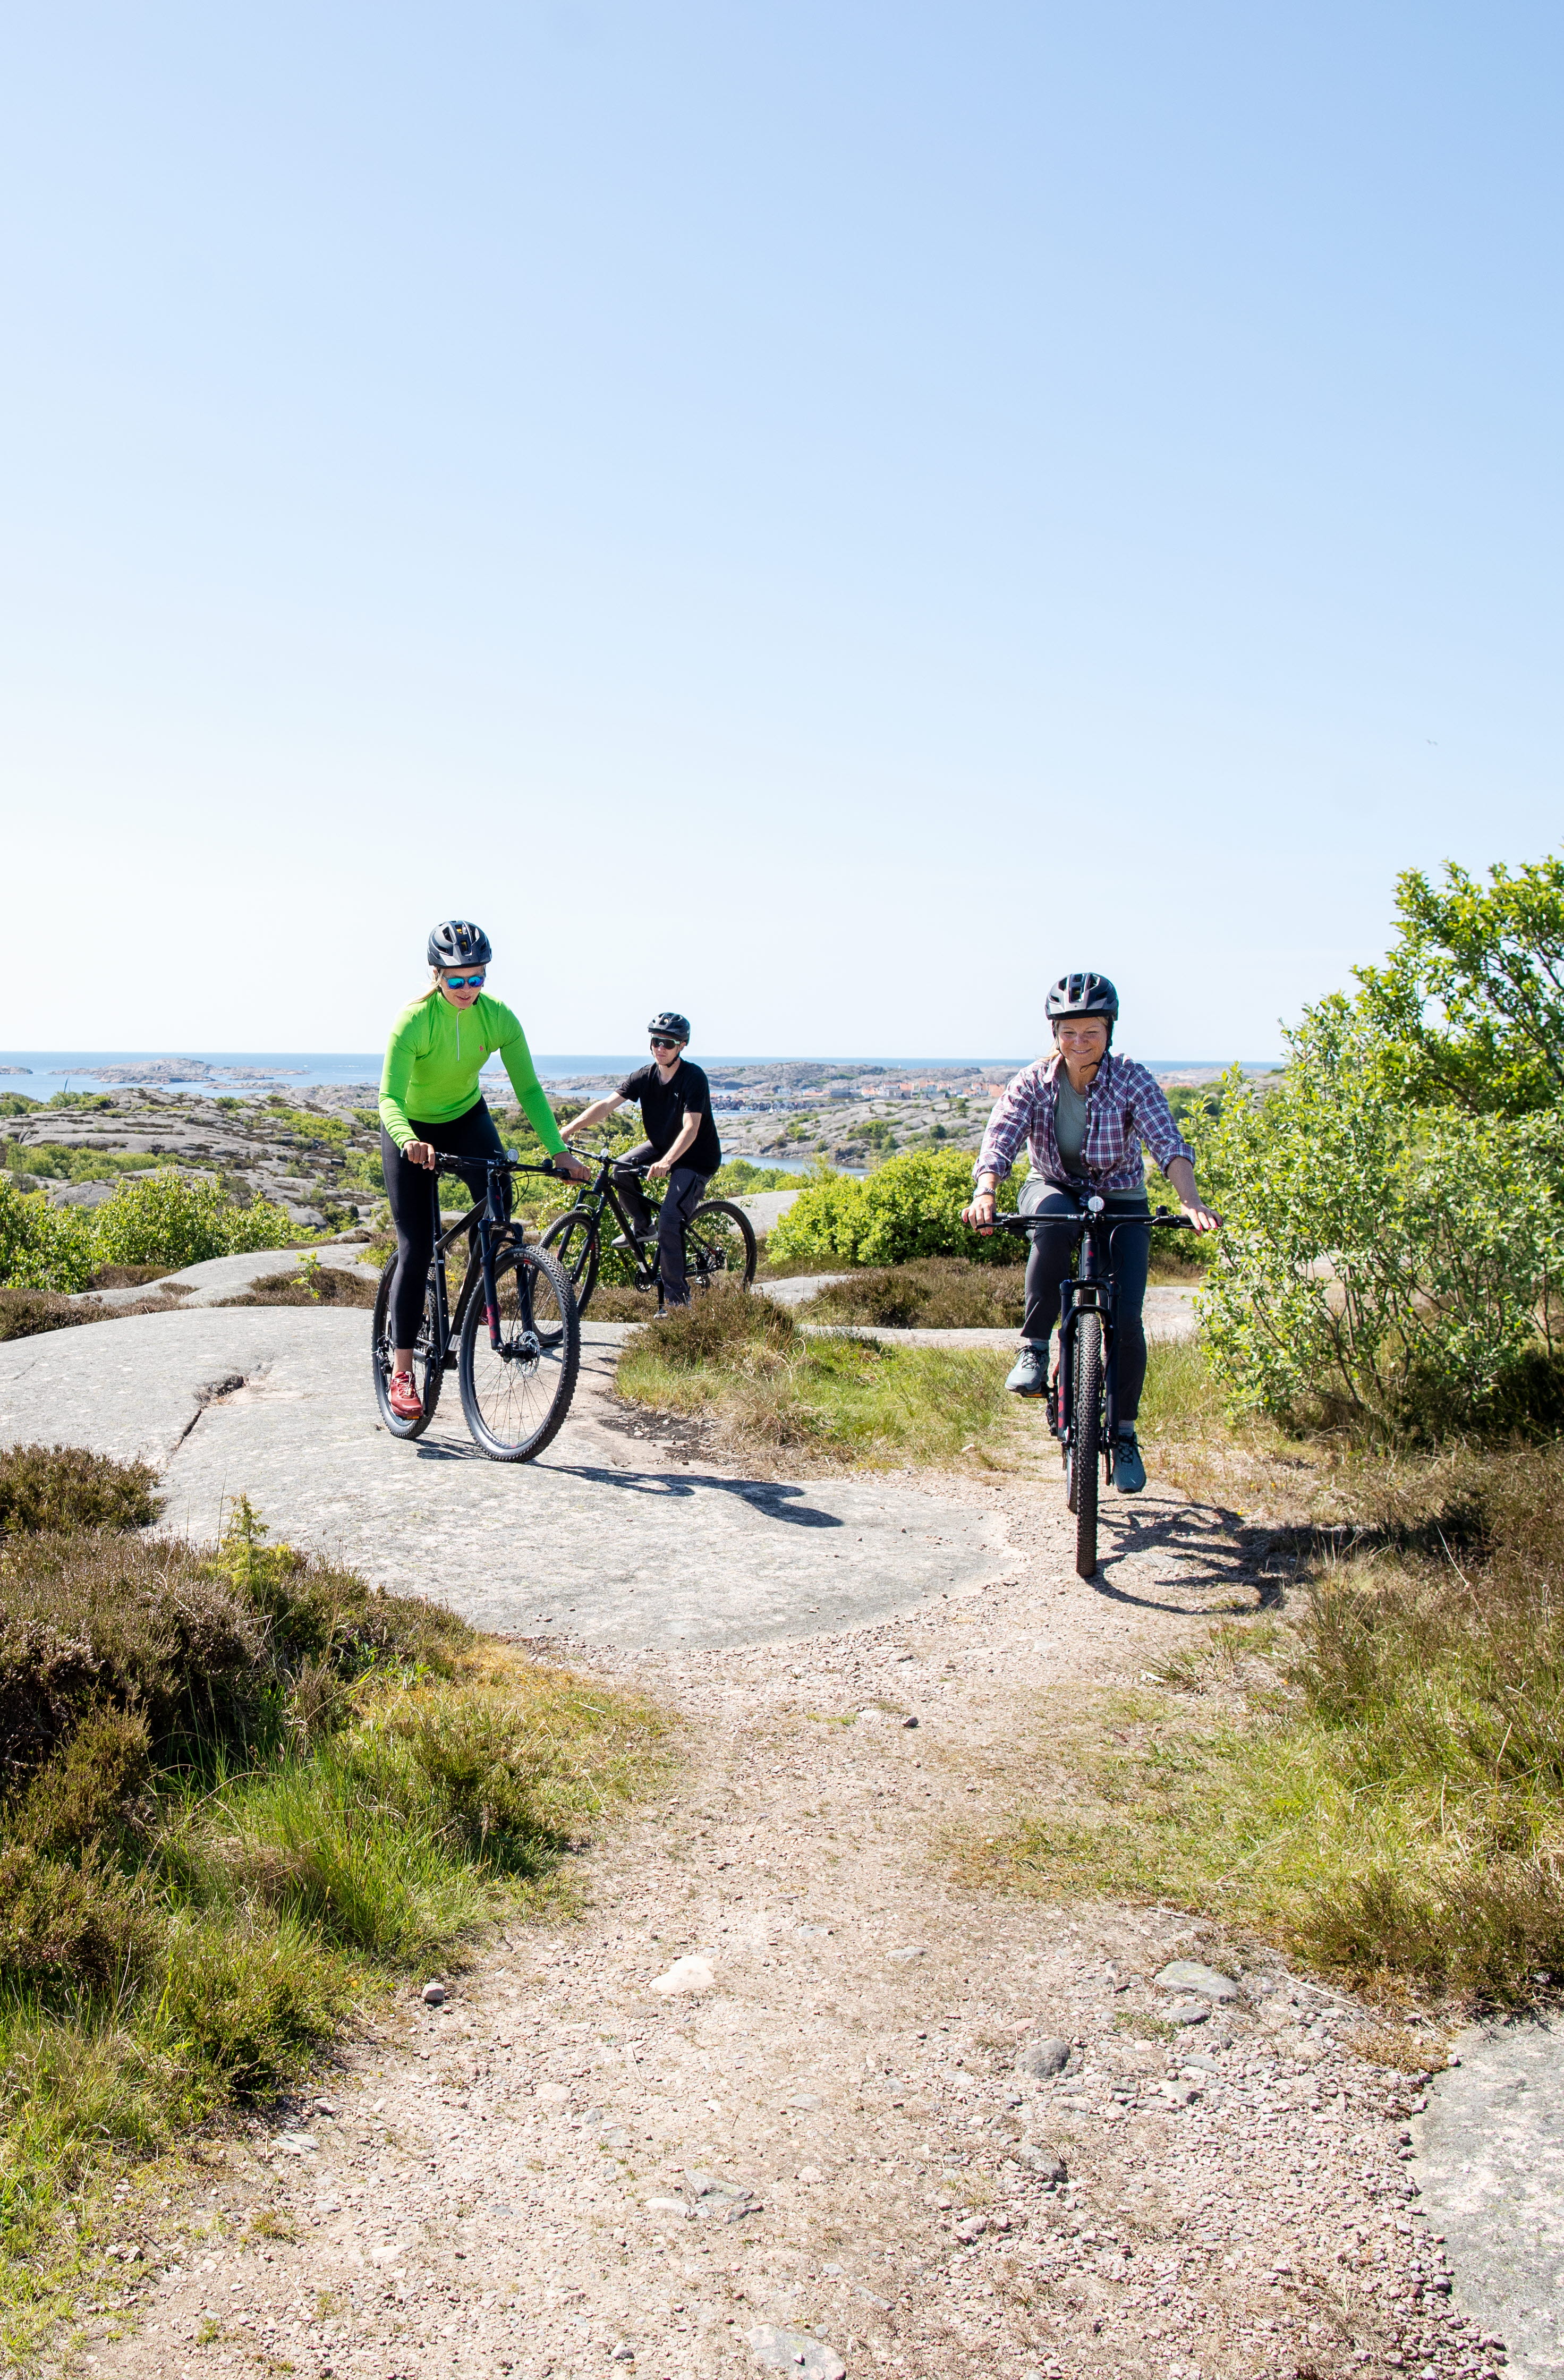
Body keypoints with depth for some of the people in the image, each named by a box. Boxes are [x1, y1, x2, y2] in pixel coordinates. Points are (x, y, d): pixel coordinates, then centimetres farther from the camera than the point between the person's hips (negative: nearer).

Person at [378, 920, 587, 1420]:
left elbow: (528, 1087, -17)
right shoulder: (414, 1020, -28)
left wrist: (559, 1150, -28)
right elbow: (390, 1099, -35)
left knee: (498, 1194, -27)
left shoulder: (498, 1018, -19)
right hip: (412, 1128, -3)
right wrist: (409, 1142, -56)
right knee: (416, 1248, -9)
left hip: (466, 1116, 3)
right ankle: (401, 1371, -3)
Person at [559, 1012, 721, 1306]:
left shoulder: (694, 1078, -23)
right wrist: (569, 1129, -33)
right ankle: (643, 1226, 4)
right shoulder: (644, 1077, -8)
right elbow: (605, 1105, -17)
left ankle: (677, 1297, -9)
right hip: (661, 1145, 6)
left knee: (670, 1222, -20)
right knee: (621, 1170, -21)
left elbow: (691, 1128, -33)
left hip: (696, 1158, -6)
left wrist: (666, 1162, -49)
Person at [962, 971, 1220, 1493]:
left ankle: (1125, 1432, 8)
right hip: (1054, 1191, 0)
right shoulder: (1032, 1082, -13)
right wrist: (984, 1193, -47)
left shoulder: (1133, 1081, -17)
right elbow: (1000, 1139, -26)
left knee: (1126, 1318, -14)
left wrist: (1190, 1201, -48)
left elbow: (1168, 1143, -29)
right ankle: (1034, 1348, -21)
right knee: (1053, 1224, -38)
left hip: (1121, 1203, 0)